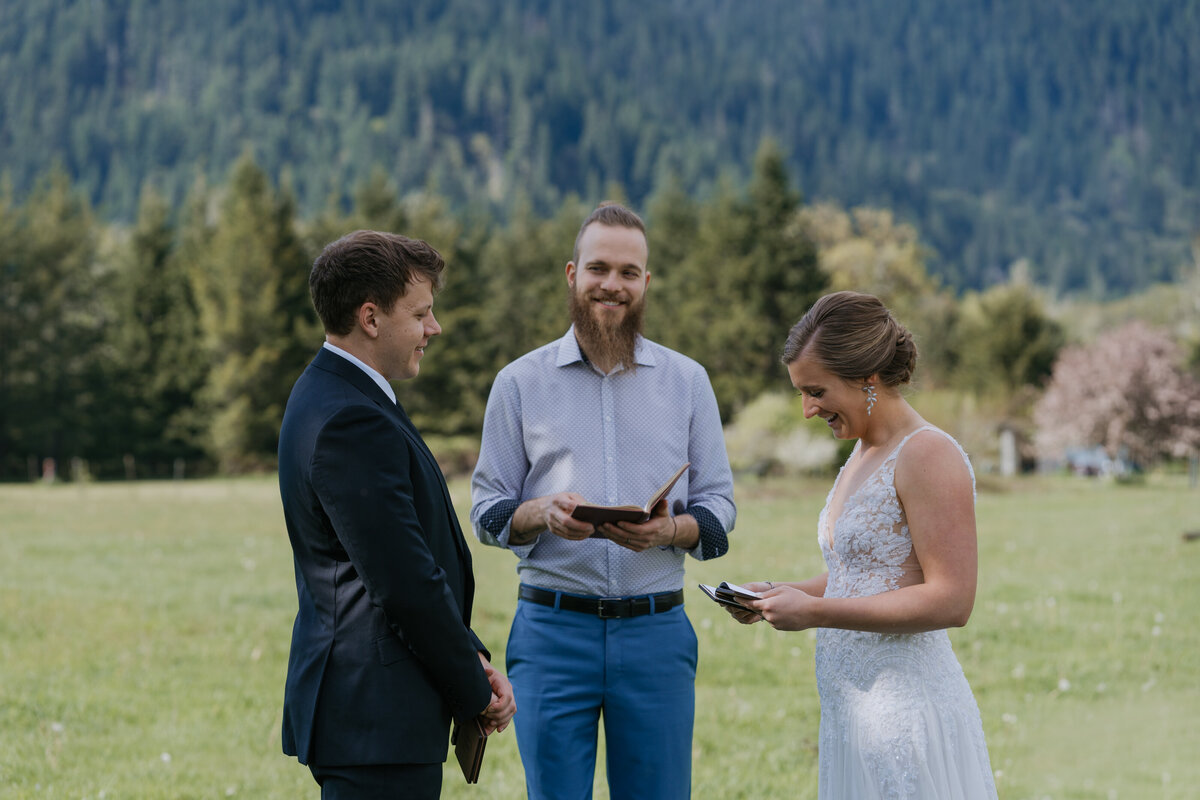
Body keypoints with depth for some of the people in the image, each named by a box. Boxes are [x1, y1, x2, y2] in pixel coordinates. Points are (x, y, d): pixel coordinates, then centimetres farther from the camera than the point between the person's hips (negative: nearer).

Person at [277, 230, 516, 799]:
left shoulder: (331, 398, 15)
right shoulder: (351, 422, -19)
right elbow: (405, 582, -20)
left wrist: (470, 657, 9)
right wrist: (475, 692, -9)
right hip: (377, 719, -10)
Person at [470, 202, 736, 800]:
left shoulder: (687, 381, 10)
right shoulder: (520, 382, 7)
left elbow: (718, 506, 8)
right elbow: (487, 511, 6)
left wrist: (668, 530, -14)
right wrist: (543, 514, -15)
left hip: (656, 632, 1)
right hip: (552, 628, -1)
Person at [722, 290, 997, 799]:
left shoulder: (929, 456, -13)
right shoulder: (863, 456, 16)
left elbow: (950, 600, -20)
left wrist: (815, 612, -18)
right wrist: (782, 593, 9)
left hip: (905, 709, -9)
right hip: (853, 708, 9)